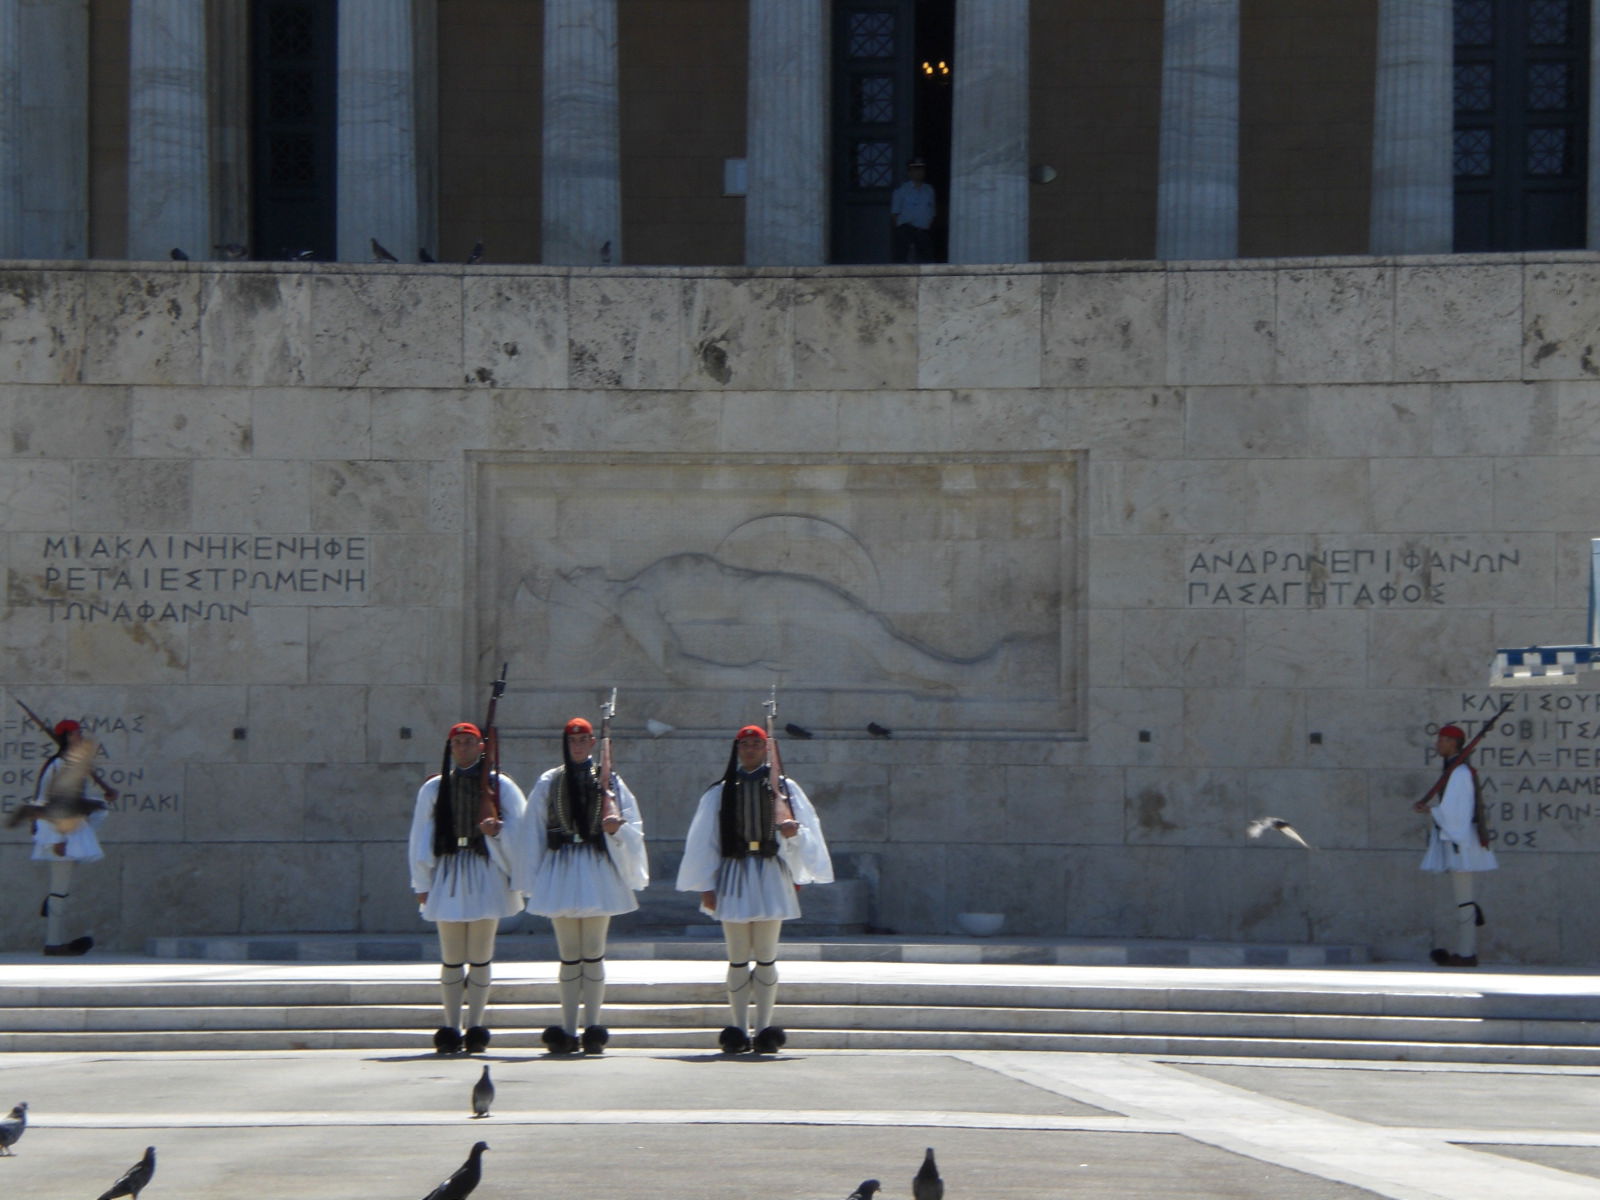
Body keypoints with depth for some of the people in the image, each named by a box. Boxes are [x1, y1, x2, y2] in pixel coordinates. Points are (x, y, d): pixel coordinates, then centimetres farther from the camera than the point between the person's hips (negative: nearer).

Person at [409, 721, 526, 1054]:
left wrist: (497, 830, -18)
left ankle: (475, 1028, 8)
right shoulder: (434, 788, 9)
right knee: (451, 959, 2)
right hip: (447, 875, 1)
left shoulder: (500, 785, 5)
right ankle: (451, 1029, 7)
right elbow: (421, 837, 9)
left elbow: (519, 829, 3)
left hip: (485, 875, -1)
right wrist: (422, 883, 4)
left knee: (480, 957, 2)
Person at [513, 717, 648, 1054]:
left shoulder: (608, 781, 5)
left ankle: (592, 1029, 4)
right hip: (560, 870, 1)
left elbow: (631, 826, 5)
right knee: (569, 955, 4)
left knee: (593, 953, 0)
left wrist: (616, 828, -18)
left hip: (597, 870, -1)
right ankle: (568, 1030, 6)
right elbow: (532, 833, 9)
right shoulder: (548, 783, 7)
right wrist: (533, 880, 5)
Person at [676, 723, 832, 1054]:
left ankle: (764, 1029, 3)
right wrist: (706, 886, 0)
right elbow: (704, 841, 7)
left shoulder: (784, 788, 7)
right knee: (738, 958, 3)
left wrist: (793, 832, -21)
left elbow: (807, 827, 2)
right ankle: (738, 1030, 7)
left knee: (766, 957, 0)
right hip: (733, 876, 1)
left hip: (770, 876, -1)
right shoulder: (720, 792, 9)